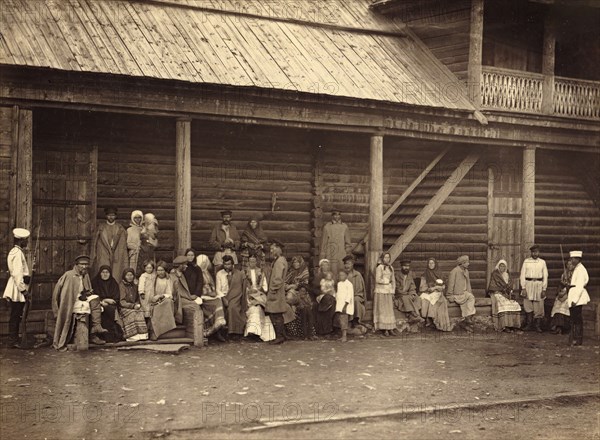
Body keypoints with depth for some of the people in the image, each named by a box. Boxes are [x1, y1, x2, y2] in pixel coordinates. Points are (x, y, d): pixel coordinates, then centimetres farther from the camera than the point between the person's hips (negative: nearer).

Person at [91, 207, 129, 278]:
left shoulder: (120, 229, 10)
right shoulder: (101, 227, 9)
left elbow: (123, 245, 7)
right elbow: (94, 243, 10)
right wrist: (94, 256, 3)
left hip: (117, 258, 1)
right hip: (102, 258, 0)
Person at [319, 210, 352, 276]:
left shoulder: (344, 227, 7)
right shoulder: (327, 227, 3)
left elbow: (348, 243, 12)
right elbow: (324, 242, 5)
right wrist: (322, 257, 3)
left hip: (342, 255, 1)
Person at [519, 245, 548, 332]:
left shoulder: (542, 262, 6)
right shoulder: (526, 261, 4)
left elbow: (545, 276, 6)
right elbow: (522, 275, 3)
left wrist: (544, 289, -1)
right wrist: (523, 288, -5)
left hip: (539, 285, 0)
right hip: (528, 284, 0)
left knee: (539, 307, 0)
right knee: (528, 306, 0)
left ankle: (538, 326, 7)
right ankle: (528, 325, 10)